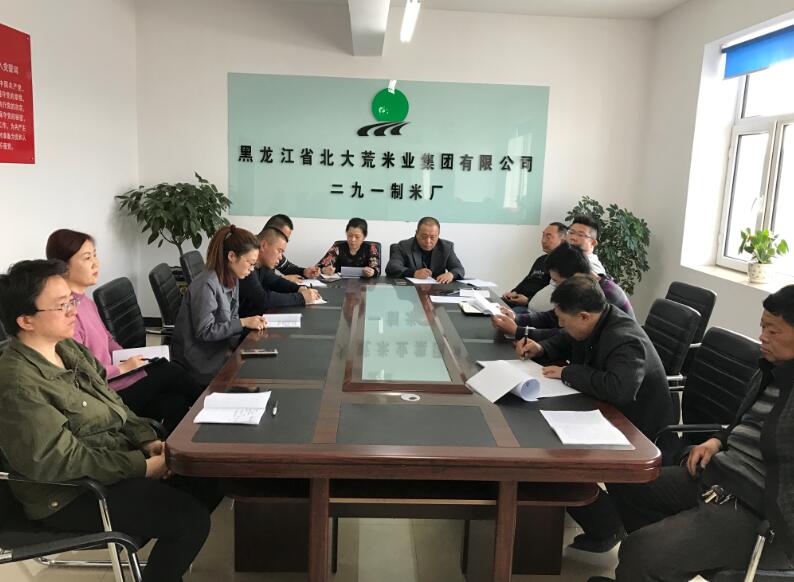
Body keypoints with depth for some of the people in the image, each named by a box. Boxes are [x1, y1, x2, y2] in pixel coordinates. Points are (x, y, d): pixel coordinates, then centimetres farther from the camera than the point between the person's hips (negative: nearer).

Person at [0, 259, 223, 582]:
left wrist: (148, 440, -5)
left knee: (209, 478, 6)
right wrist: (143, 466, -23)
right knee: (191, 519, -17)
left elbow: (112, 403, 11)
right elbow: (62, 461, -27)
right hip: (73, 493, -9)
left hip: (118, 456, 9)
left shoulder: (69, 348, 3)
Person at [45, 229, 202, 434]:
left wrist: (130, 357, 6)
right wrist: (123, 367, -13)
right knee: (171, 373, -4)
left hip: (110, 377, 8)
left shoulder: (86, 302, 9)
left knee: (175, 401, -6)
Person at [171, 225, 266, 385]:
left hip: (221, 346, 8)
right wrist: (243, 323, -22)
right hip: (200, 358, -8)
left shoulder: (233, 279, 3)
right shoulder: (206, 285, -23)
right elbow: (204, 331, -21)